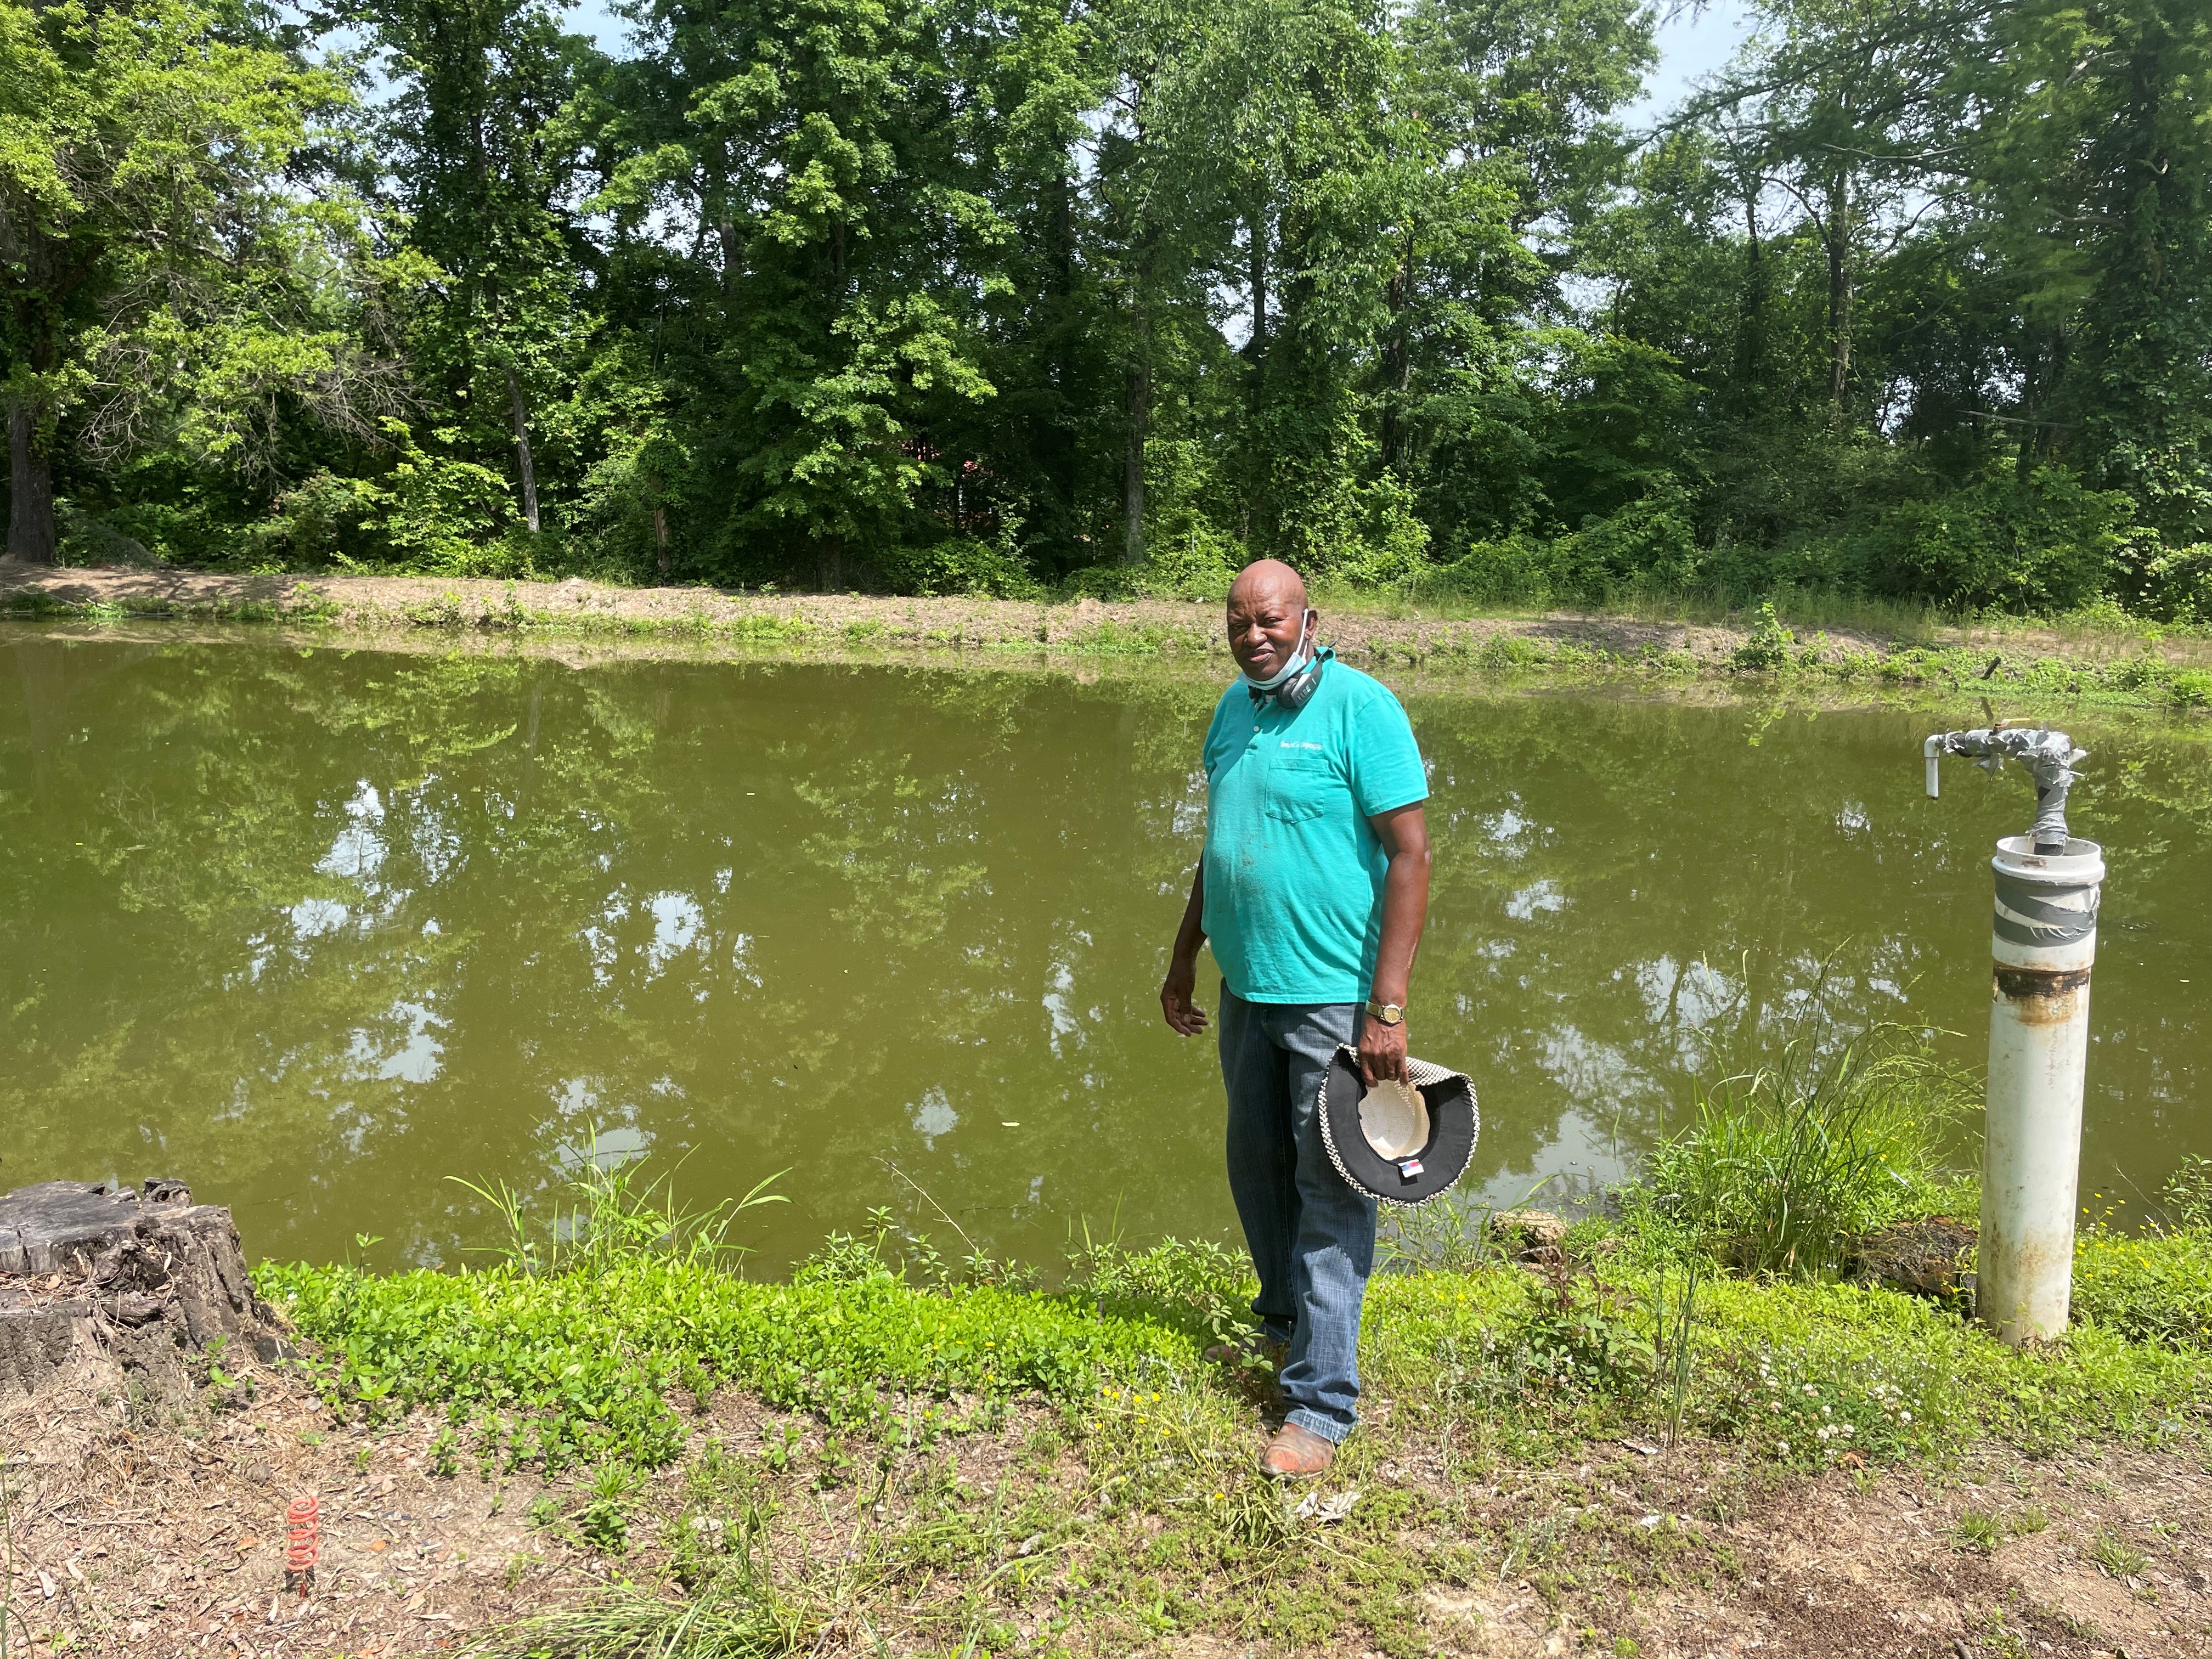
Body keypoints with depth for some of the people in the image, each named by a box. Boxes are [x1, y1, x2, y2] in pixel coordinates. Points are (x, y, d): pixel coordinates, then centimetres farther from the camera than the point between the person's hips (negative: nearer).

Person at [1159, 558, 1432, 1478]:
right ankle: (1286, 1324, 41)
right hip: (1249, 990, 7)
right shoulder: (1234, 708, 9)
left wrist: (1388, 1008, -21)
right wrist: (1185, 958, 20)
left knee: (1332, 1193, -1)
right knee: (1256, 1165, 19)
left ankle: (1321, 1402, 8)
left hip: (1335, 996, -7)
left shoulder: (1360, 707, -13)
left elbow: (1411, 855, -17)